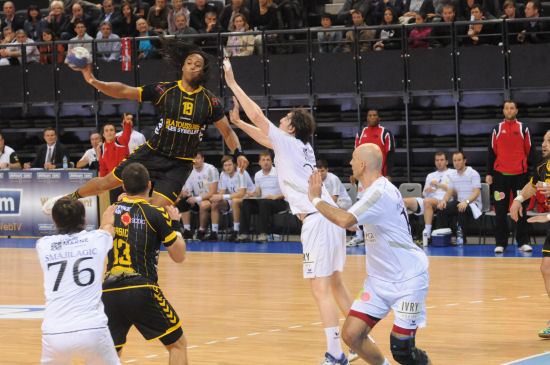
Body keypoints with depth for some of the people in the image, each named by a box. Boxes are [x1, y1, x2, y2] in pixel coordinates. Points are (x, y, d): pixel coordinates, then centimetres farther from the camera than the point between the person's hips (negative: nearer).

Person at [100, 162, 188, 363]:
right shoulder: (157, 214, -2)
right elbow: (179, 256, 4)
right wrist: (176, 225, 18)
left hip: (109, 292, 4)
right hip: (141, 291, -4)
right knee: (177, 344, 12)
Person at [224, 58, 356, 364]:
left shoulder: (288, 142, -3)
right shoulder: (304, 147, 19)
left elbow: (257, 115, -3)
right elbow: (263, 135, 33)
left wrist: (232, 83, 4)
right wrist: (236, 121, 33)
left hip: (317, 221, -9)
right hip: (331, 216, 9)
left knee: (321, 288, -9)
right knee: (336, 284, 17)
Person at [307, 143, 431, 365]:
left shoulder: (380, 192, -22)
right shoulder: (375, 189, 10)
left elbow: (345, 220, -36)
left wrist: (316, 200, -21)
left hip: (408, 280, -9)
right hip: (380, 279, 9)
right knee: (351, 335, -3)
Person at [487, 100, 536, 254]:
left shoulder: (523, 129, 6)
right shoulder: (497, 129, 8)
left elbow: (530, 152, 7)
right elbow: (491, 153, 10)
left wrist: (531, 172, 1)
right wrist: (489, 173, 5)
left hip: (520, 175, -1)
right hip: (500, 175, 1)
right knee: (500, 211, 1)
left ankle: (523, 242, 7)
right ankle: (500, 243, 6)